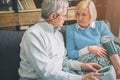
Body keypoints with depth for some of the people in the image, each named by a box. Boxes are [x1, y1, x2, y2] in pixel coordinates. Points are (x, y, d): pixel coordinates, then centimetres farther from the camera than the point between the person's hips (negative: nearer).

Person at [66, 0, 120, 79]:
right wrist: (88, 49, -8)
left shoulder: (101, 25, 10)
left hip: (105, 56, 3)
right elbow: (70, 54, 6)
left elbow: (110, 45, -5)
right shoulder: (71, 29, 8)